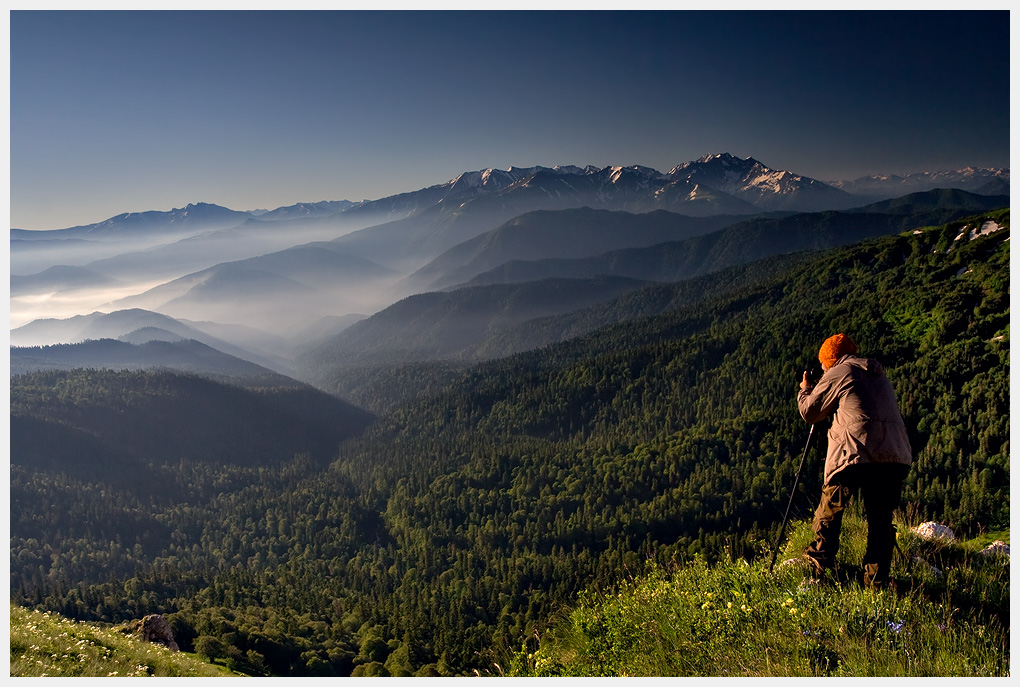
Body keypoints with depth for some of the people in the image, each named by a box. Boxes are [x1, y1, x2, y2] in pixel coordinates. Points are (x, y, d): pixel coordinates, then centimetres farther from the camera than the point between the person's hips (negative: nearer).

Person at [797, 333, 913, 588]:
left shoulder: (836, 374, 5)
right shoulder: (880, 376, 25)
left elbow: (809, 412, 9)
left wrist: (805, 390, 28)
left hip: (856, 451, -6)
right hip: (896, 454, 6)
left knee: (829, 509, 9)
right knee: (881, 519, 8)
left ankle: (820, 565, 9)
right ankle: (877, 582, 6)